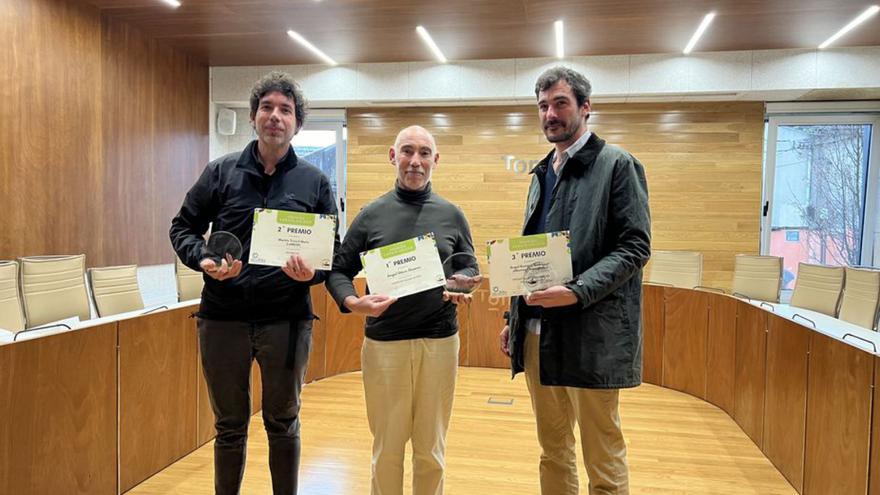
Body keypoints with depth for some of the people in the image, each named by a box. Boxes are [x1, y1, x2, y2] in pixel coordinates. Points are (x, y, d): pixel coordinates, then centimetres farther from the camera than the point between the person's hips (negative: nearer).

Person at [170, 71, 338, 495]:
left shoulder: (315, 182, 3)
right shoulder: (221, 172, 3)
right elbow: (183, 226, 9)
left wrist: (312, 272, -16)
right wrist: (203, 260, -11)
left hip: (287, 320, 0)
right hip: (223, 317, 1)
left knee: (283, 423, 15)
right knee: (229, 425, 16)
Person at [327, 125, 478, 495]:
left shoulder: (451, 215, 6)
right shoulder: (371, 214, 2)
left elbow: (470, 266, 11)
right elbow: (338, 270, 3)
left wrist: (461, 284, -12)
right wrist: (352, 302, -17)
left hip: (439, 342, 1)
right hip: (383, 343, -1)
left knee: (431, 449, 13)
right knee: (387, 448, 11)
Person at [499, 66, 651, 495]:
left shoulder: (617, 165, -4)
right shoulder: (542, 173, 17)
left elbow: (635, 247, -11)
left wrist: (577, 291, -23)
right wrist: (514, 318, 16)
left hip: (590, 335, -6)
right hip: (537, 333, 7)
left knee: (603, 458, 5)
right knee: (553, 451, 17)